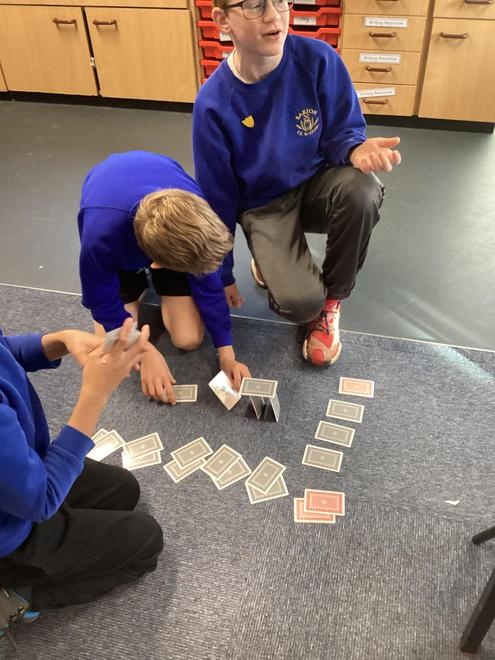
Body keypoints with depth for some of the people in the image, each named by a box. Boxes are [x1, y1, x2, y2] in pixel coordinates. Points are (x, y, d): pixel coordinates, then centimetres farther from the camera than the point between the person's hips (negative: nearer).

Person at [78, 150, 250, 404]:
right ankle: (137, 281, 16)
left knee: (188, 339, -9)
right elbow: (103, 302, -23)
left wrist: (227, 355, -21)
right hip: (117, 241, -1)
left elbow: (208, 285, -22)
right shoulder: (101, 236, -45)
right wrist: (146, 353, -23)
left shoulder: (194, 214, -39)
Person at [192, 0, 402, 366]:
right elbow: (218, 198, -8)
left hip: (316, 185, 3)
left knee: (361, 189, -34)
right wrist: (222, 273, 0)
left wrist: (357, 149, -32)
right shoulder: (213, 103, -18)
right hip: (264, 207, -2)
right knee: (300, 302, -26)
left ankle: (331, 301, -9)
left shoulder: (318, 58, -16)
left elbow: (341, 132, -5)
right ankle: (270, 263, 14)